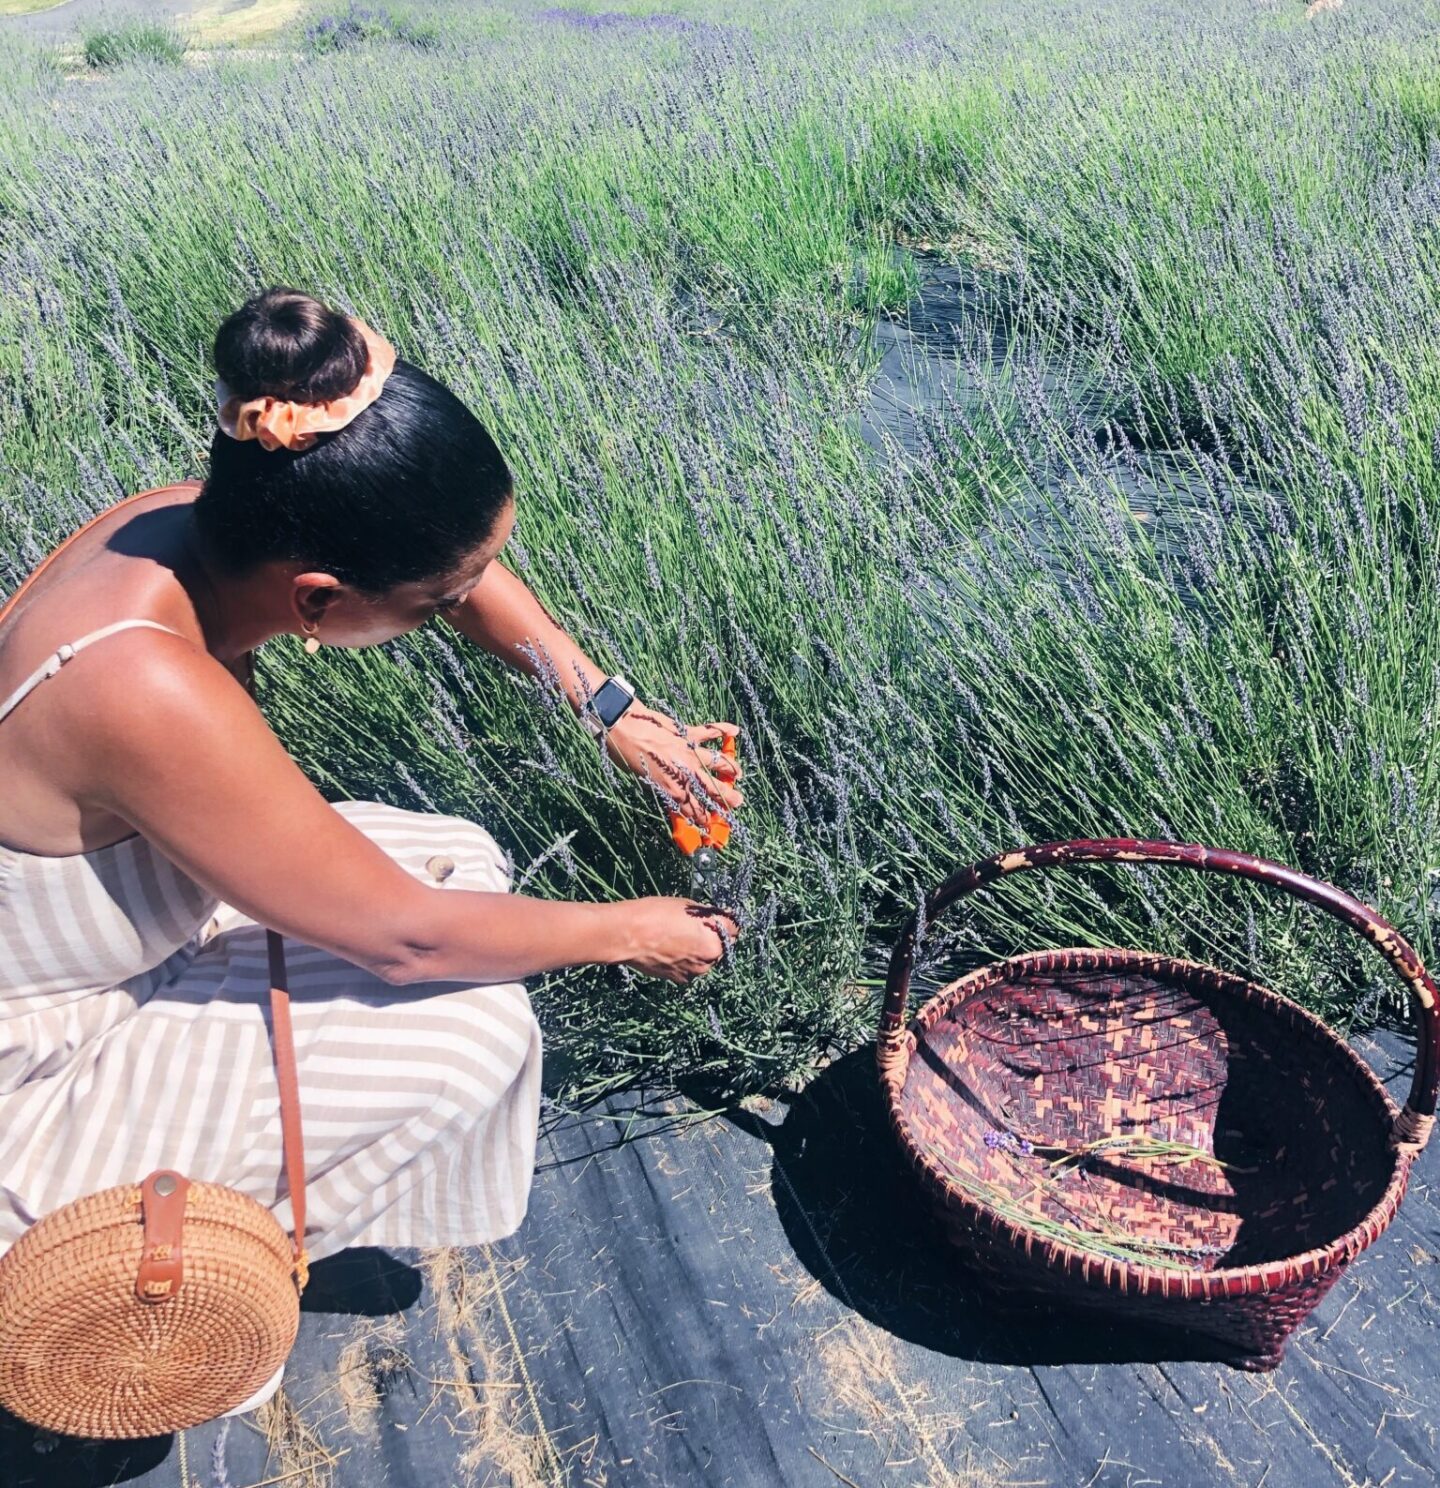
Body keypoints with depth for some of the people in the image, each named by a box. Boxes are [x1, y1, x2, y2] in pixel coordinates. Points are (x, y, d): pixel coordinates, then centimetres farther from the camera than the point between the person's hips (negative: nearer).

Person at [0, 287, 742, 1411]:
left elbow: (464, 567, 3)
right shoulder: (148, 691, -39)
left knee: (463, 860, 5)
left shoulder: (202, 522, -16)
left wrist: (615, 710, -2)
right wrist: (629, 932, -13)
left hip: (100, 938, 8)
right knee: (475, 1028, -15)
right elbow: (403, 935, -28)